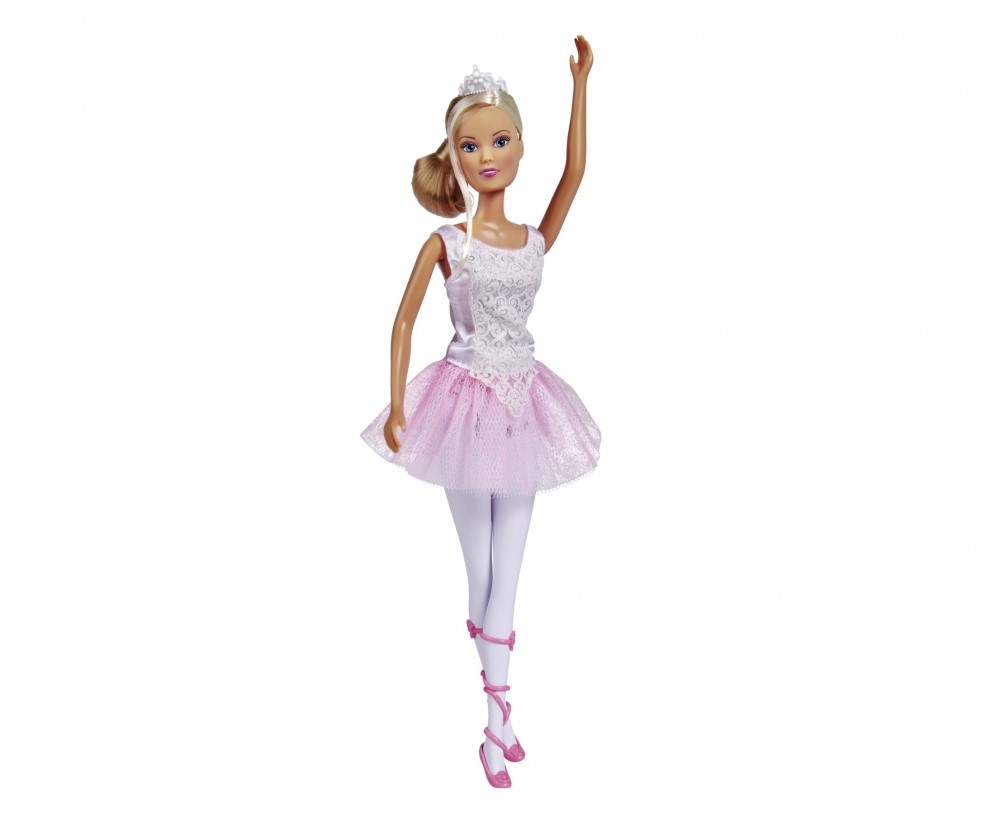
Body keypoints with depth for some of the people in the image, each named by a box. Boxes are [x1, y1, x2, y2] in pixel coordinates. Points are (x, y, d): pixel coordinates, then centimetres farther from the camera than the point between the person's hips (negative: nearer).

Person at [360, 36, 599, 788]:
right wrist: (396, 405, -9)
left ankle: (497, 717, 13)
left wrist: (580, 85, -11)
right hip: (467, 402, -3)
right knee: (482, 570, 6)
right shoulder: (445, 243, -5)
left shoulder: (536, 239, 2)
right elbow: (405, 321, -2)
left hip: (522, 402, 3)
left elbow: (575, 173, -10)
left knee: (507, 567, 5)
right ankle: (497, 713, 18)